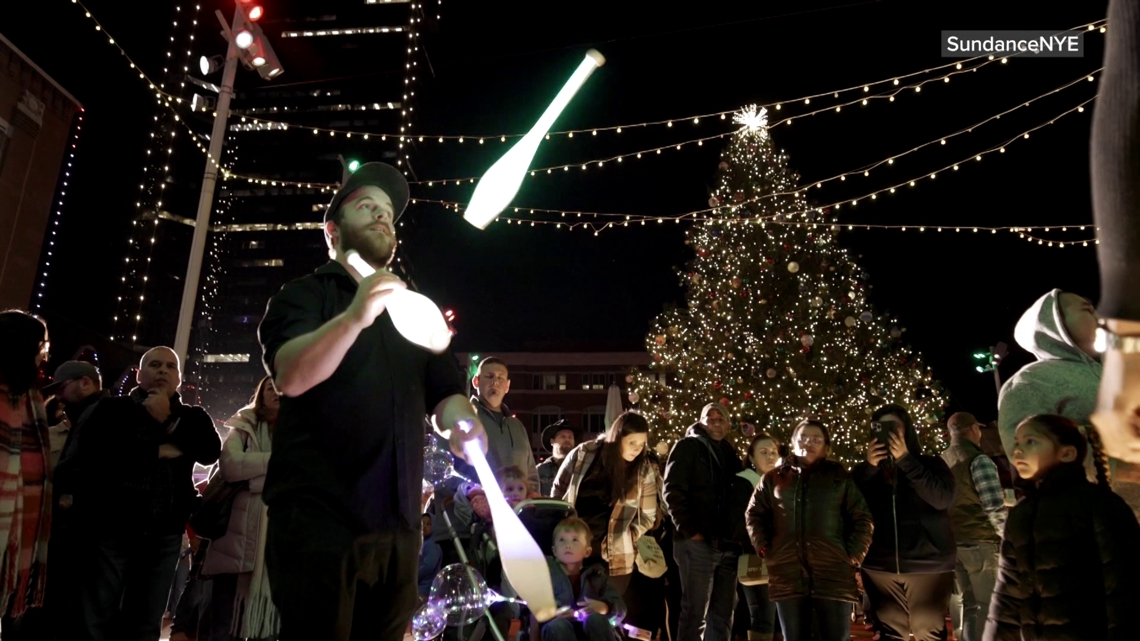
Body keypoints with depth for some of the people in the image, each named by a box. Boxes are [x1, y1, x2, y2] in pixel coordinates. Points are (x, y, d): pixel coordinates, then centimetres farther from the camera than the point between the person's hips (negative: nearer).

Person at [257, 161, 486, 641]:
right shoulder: (305, 294, 4)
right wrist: (355, 316, -32)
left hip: (398, 523, 5)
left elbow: (444, 391, 11)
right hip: (318, 515, -5)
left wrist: (460, 421, -13)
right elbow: (290, 376, -15)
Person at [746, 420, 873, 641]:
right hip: (787, 576, 1)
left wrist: (854, 556, -3)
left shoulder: (840, 477, 9)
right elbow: (754, 514, 15)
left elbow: (862, 519, 7)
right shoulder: (774, 478, 12)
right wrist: (764, 549, 3)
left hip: (834, 575, -1)